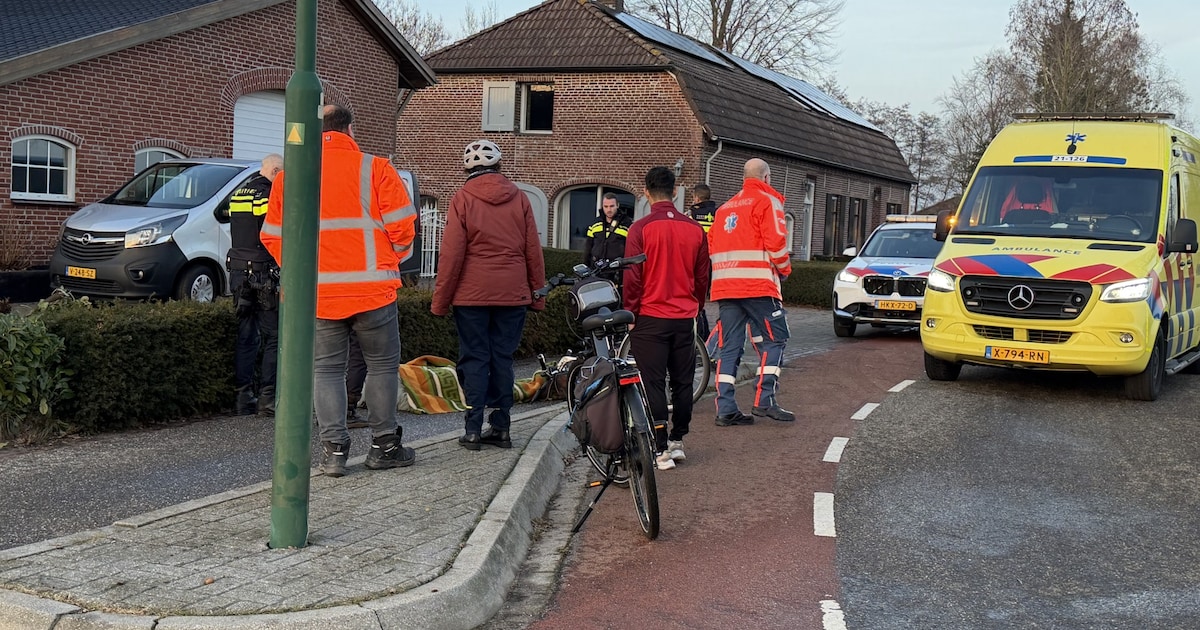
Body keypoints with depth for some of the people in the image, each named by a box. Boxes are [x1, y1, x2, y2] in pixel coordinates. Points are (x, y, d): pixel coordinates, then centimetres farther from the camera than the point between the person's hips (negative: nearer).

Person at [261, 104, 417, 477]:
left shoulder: (289, 176, 6)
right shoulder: (375, 169, -3)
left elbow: (273, 237, 7)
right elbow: (401, 227, -5)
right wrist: (390, 263, 13)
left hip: (317, 292, 2)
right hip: (372, 289, -2)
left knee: (326, 369, 10)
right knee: (382, 365, 11)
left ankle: (334, 449, 5)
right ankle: (384, 446, 14)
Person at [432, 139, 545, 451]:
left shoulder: (463, 198, -3)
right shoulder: (519, 197, 5)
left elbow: (451, 252, -6)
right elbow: (533, 250, 6)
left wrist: (440, 299, 0)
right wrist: (537, 293, 14)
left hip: (472, 294, -2)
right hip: (513, 294, 2)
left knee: (474, 359, 4)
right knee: (502, 359, 9)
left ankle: (473, 429, 2)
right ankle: (500, 427, 10)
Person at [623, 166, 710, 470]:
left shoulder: (640, 228, -10)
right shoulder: (694, 229, 3)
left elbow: (632, 277, -10)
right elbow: (702, 277, 10)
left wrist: (630, 314, 1)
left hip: (651, 317, -4)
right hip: (685, 319, 4)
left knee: (653, 383, -1)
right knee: (683, 381, 13)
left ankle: (661, 449, -3)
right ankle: (677, 441, 22)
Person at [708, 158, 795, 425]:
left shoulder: (725, 207, 22)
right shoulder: (767, 201, 0)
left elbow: (712, 245, 19)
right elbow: (776, 242, -10)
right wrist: (783, 269, 5)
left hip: (725, 287, 6)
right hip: (758, 285, -6)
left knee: (728, 346, 5)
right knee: (772, 339, 2)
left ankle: (725, 408, 2)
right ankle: (764, 400, -7)